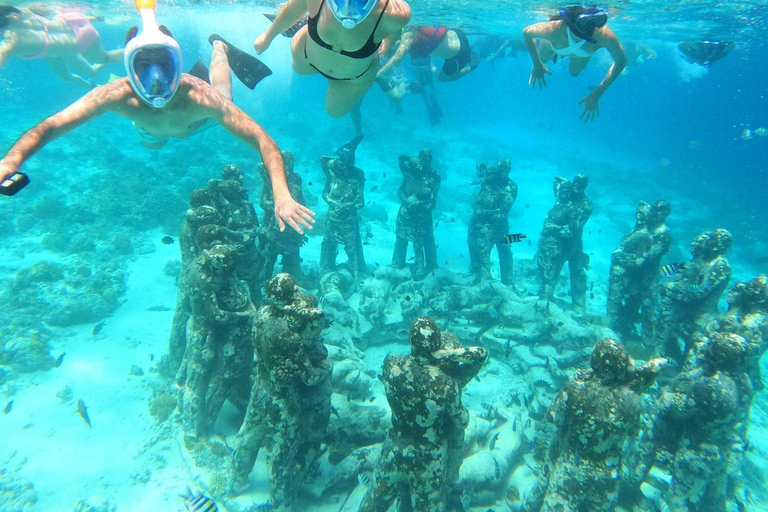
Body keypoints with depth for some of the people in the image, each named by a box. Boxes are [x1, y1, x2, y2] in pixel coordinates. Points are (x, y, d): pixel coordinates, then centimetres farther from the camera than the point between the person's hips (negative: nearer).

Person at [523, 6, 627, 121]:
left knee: (575, 72, 29)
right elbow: (526, 33, -28)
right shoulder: (554, 29, -50)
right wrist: (537, 65, -24)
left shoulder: (605, 35, -47)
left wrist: (596, 95, -29)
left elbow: (621, 62, -28)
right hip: (552, 45, -1)